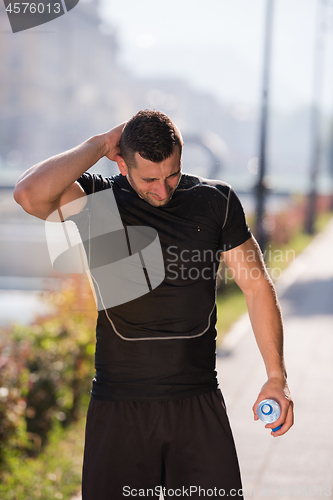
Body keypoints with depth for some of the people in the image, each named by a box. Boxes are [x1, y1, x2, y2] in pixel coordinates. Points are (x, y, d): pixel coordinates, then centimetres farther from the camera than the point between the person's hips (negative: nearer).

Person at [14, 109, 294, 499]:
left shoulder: (215, 201, 3)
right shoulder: (98, 201, -2)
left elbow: (256, 286, 9)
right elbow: (30, 195, -23)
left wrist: (276, 377, 4)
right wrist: (99, 145, -12)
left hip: (199, 405, 1)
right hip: (118, 409, -1)